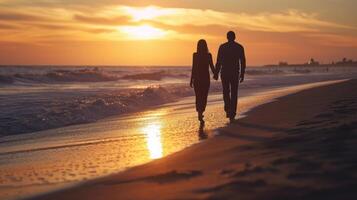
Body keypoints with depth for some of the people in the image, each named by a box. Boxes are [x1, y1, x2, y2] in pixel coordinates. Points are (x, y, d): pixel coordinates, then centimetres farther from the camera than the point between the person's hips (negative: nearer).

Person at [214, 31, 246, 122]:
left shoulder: (222, 47, -3)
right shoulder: (240, 47, 2)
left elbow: (219, 61, -5)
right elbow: (243, 62, 2)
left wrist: (216, 73, 0)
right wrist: (242, 75, 9)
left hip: (225, 73, -1)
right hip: (235, 73, 1)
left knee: (226, 92, 16)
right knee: (234, 94, 7)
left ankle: (228, 109, -2)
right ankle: (232, 114, 3)